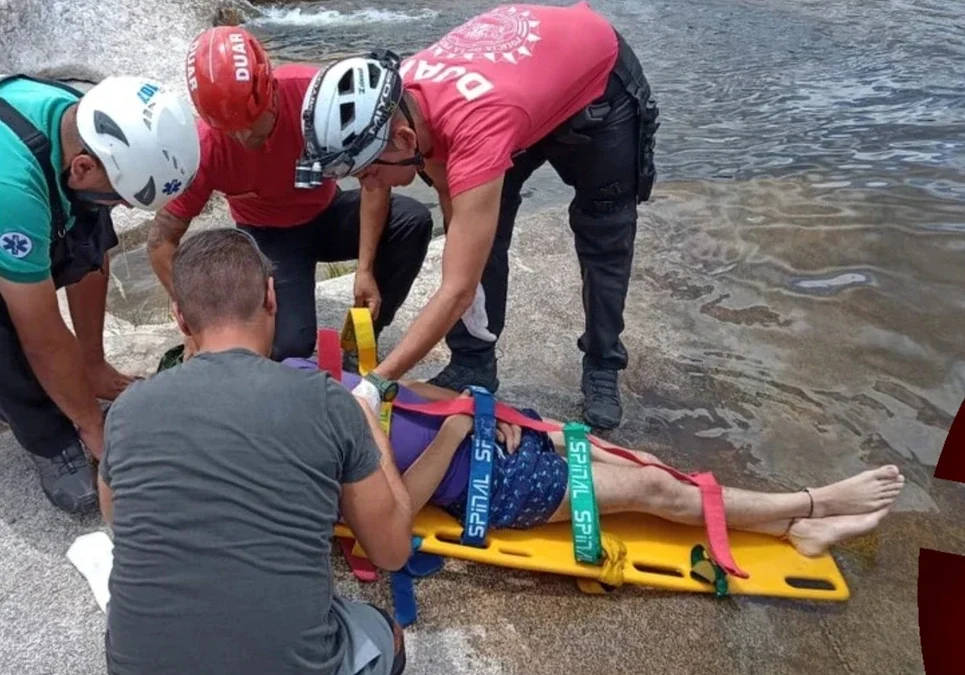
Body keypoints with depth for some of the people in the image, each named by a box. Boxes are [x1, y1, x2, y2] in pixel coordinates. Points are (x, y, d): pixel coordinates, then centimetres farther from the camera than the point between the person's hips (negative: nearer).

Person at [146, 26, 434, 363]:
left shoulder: (314, 91, -29)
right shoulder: (205, 146, -27)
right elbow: (162, 240, -17)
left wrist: (365, 268, -25)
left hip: (328, 213, 2)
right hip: (270, 235, -2)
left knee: (413, 220, -27)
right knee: (288, 346, -25)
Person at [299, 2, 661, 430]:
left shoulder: (475, 125, -46)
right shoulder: (395, 101, -26)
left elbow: (457, 289, -46)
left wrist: (375, 384, -46)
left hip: (598, 84, -5)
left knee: (603, 242, 5)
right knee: (476, 239, -3)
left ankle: (602, 369, 22)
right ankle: (473, 365, 10)